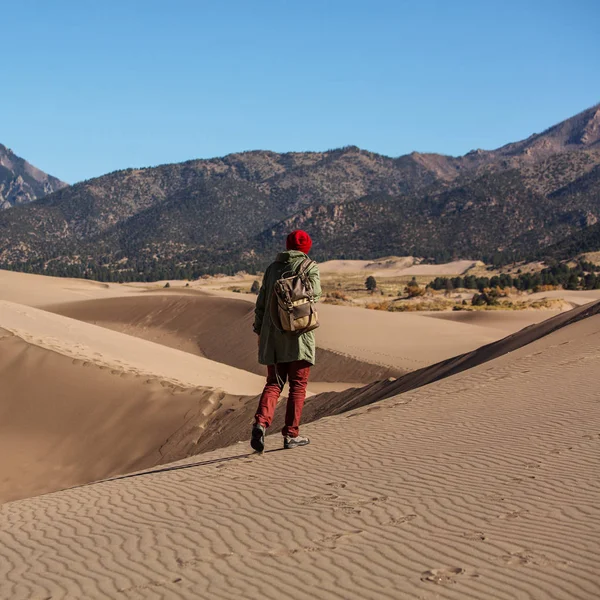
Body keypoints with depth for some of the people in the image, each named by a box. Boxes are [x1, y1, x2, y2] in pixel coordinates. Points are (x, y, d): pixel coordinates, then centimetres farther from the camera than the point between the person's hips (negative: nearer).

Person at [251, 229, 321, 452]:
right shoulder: (310, 267, 1)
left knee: (274, 383, 9)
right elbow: (314, 294, -12)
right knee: (298, 385, 6)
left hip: (272, 335, 4)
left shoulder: (272, 267, 13)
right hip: (298, 335, -4)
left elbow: (261, 302, 12)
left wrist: (259, 331, 19)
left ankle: (261, 422, -15)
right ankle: (291, 434, 4)